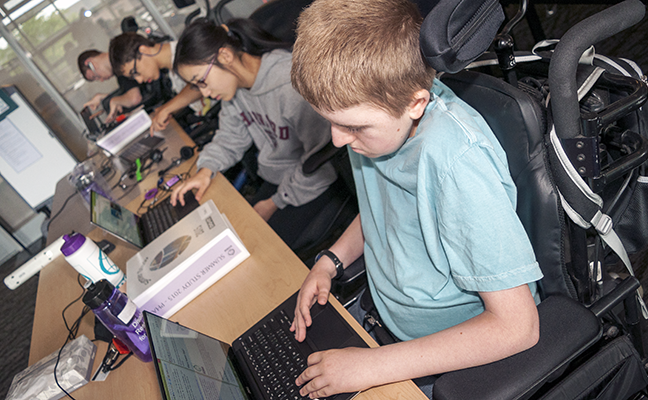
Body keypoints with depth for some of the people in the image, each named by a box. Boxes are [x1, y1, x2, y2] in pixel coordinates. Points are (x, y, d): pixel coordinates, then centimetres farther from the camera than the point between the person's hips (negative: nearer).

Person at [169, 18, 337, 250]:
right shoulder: (234, 82, -4)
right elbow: (230, 136, 10)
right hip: (273, 178, 7)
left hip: (314, 183, -7)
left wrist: (276, 202, -14)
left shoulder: (292, 87, -30)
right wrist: (206, 170, -9)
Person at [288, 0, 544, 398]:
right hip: (381, 312, 6)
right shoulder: (377, 114, -12)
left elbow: (517, 325, -30)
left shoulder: (456, 159, -34)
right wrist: (330, 260, -7)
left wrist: (370, 367, -27)